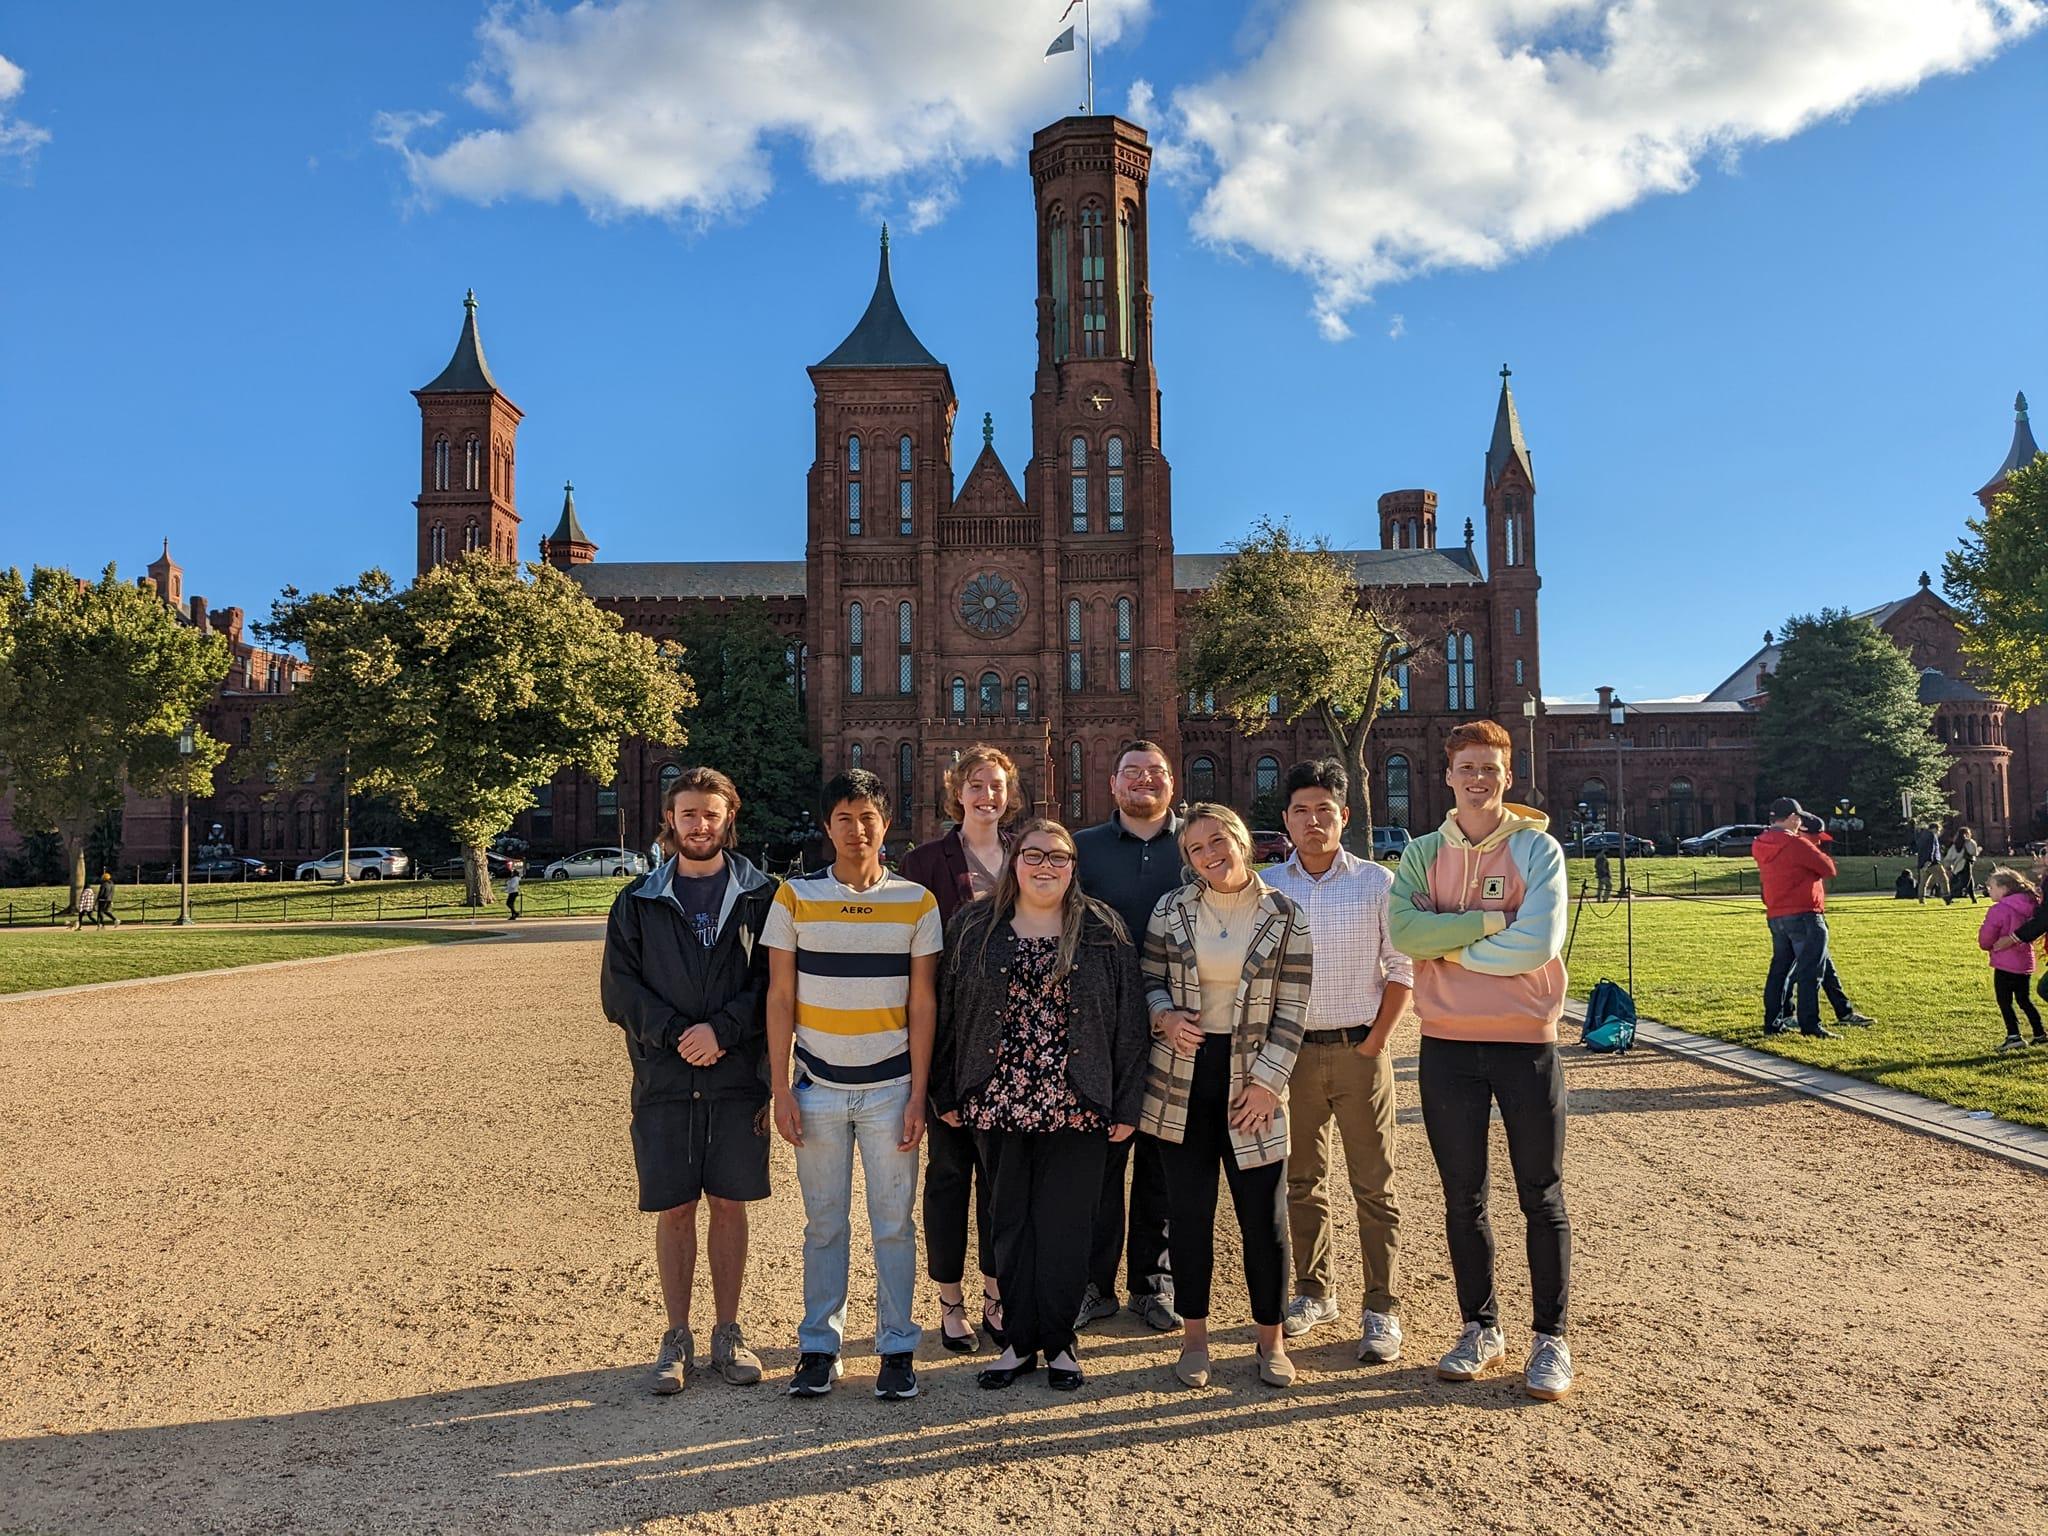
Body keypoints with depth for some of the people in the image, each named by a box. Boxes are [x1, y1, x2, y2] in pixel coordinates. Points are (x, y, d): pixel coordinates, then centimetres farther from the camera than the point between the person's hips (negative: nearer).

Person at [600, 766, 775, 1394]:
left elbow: (773, 983, -4)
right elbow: (618, 990, 1)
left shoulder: (761, 896, 2)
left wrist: (721, 1029, -17)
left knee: (729, 1203, 7)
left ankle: (728, 1332, 21)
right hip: (664, 1078, 1)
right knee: (674, 1208, 7)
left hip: (738, 1076, -1)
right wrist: (677, 1034, -12)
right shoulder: (638, 901, 6)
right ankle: (677, 1337, 20)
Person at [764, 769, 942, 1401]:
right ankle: (818, 1347, 22)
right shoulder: (795, 897, 0)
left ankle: (897, 1348, 19)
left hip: (891, 1089, 0)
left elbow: (922, 1005, 1)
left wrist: (918, 1096, -4)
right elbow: (780, 999, 1)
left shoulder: (917, 902, -1)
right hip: (817, 1088, 0)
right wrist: (781, 1090, -4)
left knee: (893, 1223, 5)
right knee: (824, 1223, 9)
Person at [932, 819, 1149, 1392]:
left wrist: (1127, 1104, -3)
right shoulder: (974, 928, 5)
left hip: (1076, 1107, -1)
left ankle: (1059, 1342, 21)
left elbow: (1129, 1019, 0)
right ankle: (1018, 1340, 23)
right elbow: (947, 1012, 7)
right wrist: (947, 1095, 5)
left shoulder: (1103, 931, 1)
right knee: (1010, 1222, 10)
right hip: (997, 1105, 2)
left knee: (1064, 1225, 5)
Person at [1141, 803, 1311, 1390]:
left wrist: (1266, 1083, -8)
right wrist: (1164, 1015, -14)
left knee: (1264, 1215, 4)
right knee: (1188, 1210, 8)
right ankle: (1194, 1335, 23)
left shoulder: (1285, 917, -3)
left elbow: (1290, 1012, -2)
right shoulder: (1171, 910, 1)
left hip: (1251, 1081, -1)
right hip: (1181, 1077, 1)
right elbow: (1149, 980, 8)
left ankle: (1271, 1338, 22)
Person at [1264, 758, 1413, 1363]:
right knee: (1302, 1181, 12)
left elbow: (1402, 968, -1)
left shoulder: (1376, 882, -2)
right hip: (1293, 1051, 2)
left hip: (1359, 1050, -2)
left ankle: (1382, 1309, 11)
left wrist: (1373, 1042, -7)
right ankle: (1313, 1291, 27)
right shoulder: (1267, 887, 2)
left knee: (1374, 1186, 2)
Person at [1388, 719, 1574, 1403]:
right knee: (1463, 1198, 12)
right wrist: (1493, 920, -16)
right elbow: (1404, 930, -14)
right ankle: (1481, 1330, 27)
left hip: (1526, 1043, -2)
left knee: (1542, 1198, 7)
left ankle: (1550, 1340, 21)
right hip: (1447, 1045, 3)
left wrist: (1449, 945, -9)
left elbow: (1538, 945, -17)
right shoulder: (1423, 854, 4)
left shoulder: (1538, 849, -3)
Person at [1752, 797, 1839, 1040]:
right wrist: (1815, 848, 9)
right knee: (1810, 971, -3)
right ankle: (1810, 1025, -4)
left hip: (1775, 917, 7)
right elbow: (1828, 869, -8)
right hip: (1804, 915, -7)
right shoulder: (1796, 844, -15)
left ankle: (1773, 1022, 16)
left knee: (1780, 968, 15)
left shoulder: (1760, 845, 7)